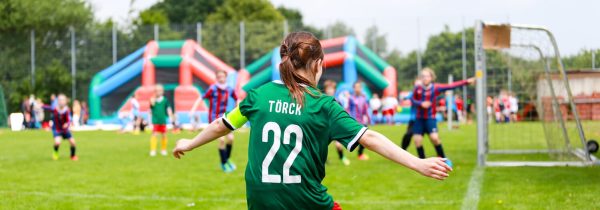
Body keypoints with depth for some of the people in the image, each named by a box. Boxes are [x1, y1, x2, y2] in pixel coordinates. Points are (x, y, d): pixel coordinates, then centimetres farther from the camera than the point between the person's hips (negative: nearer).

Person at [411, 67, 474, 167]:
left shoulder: (435, 88, -8)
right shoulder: (418, 88, -3)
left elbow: (451, 86, -10)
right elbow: (412, 99, 5)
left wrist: (466, 81, -15)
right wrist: (421, 104, -16)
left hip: (430, 118, -2)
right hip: (419, 118, 2)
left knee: (434, 138, -19)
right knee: (417, 140, -4)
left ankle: (443, 159, -1)